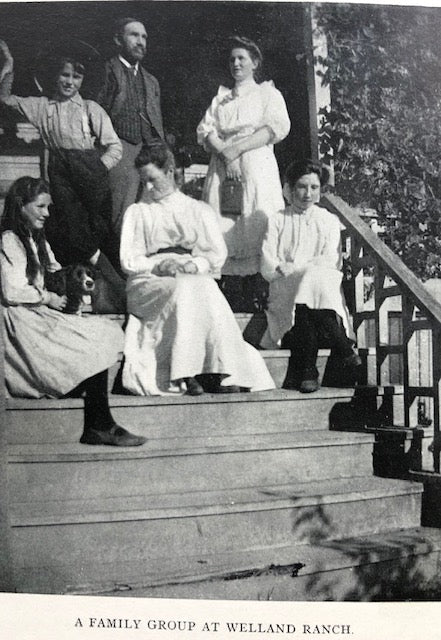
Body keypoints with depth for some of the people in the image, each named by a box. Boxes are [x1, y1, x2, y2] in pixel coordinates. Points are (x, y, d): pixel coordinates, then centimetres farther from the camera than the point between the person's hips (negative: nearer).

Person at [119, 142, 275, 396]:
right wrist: (158, 264, -10)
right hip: (150, 283, 0)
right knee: (184, 289, -35)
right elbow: (128, 260, 9)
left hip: (198, 281, 1)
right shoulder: (137, 212, 21)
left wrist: (195, 264, -13)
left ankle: (223, 372, -42)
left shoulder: (201, 211, 21)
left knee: (206, 290, -35)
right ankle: (186, 374, -42)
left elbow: (218, 254, 9)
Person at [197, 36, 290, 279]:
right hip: (221, 167, 3)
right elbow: (205, 130, 10)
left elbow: (277, 128, -2)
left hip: (256, 166, -3)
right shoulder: (220, 98, 25)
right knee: (221, 227, -9)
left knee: (256, 229, -13)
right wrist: (224, 152, -11)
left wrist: (236, 148, -11)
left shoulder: (268, 93, 15)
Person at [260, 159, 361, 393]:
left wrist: (293, 267, -9)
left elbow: (331, 263, 4)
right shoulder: (277, 221, 16)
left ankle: (305, 370, -34)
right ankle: (343, 348, -28)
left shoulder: (329, 221, 18)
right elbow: (268, 267, 3)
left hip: (325, 292, 1)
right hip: (286, 293, -1)